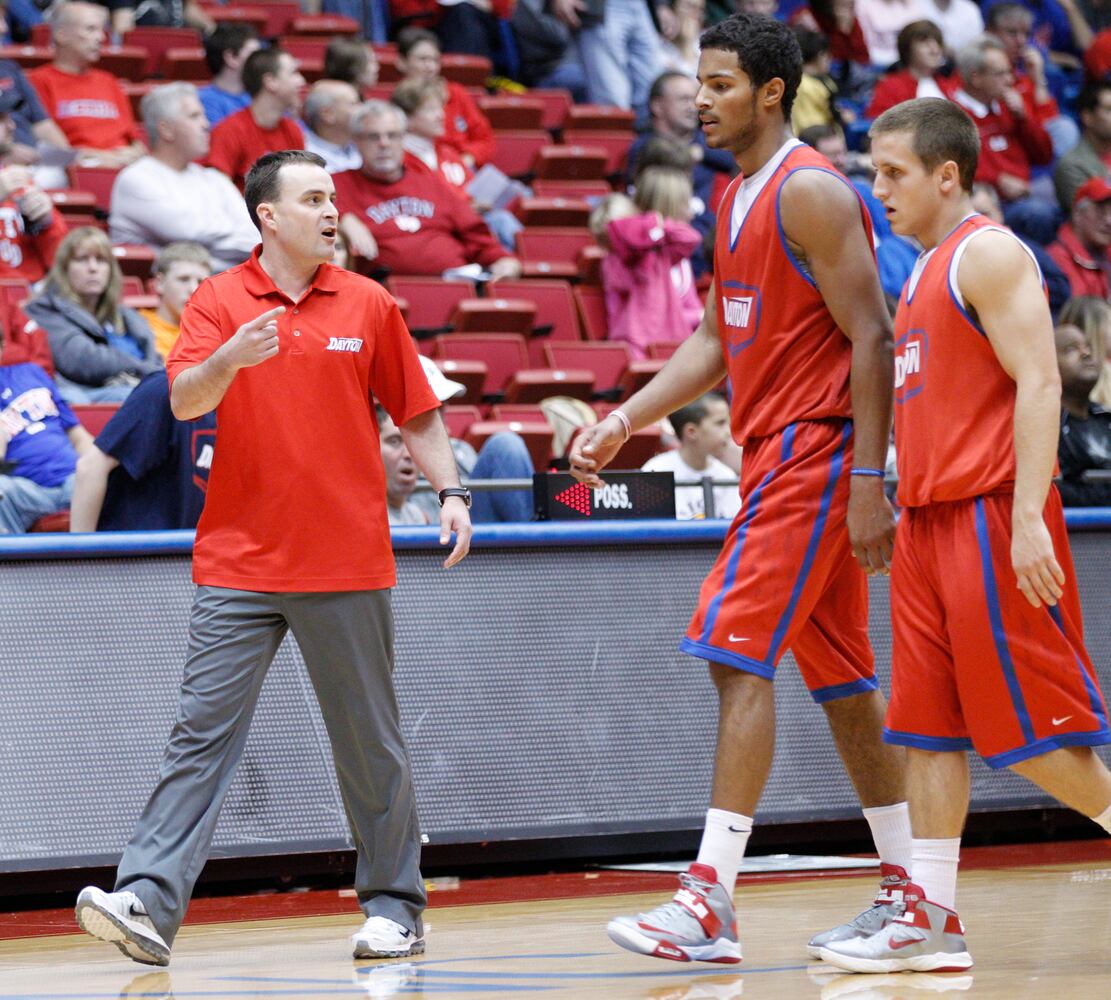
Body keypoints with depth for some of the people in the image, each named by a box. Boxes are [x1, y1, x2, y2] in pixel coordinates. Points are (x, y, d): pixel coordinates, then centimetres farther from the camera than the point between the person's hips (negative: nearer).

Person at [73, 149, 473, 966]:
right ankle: (147, 903, -14)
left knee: (371, 742, 7)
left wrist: (450, 492, -1)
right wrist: (230, 359, -29)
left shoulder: (369, 305, 7)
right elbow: (184, 400, -10)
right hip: (239, 562, -1)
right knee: (202, 735, -8)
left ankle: (395, 906, 18)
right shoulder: (219, 301, 3)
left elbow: (417, 413, 13)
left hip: (347, 566, 1)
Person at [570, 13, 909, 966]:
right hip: (775, 458, 10)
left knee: (738, 655, -14)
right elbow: (714, 340, 21)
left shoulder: (810, 192, -13)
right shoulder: (737, 200, 17)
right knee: (840, 678, 11)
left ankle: (710, 903, -17)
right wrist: (624, 421, 10)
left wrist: (867, 479, -21)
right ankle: (910, 892, 17)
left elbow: (871, 337, -17)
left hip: (815, 456, -10)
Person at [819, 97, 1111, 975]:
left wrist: (1028, 518, -24)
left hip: (991, 514, -9)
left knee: (1027, 725, -7)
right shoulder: (928, 272, 19)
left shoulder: (989, 254, -9)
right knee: (927, 724, 4)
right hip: (929, 521, 9)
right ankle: (931, 920, 3)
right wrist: (903, 505, 21)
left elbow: (1039, 384, -18)